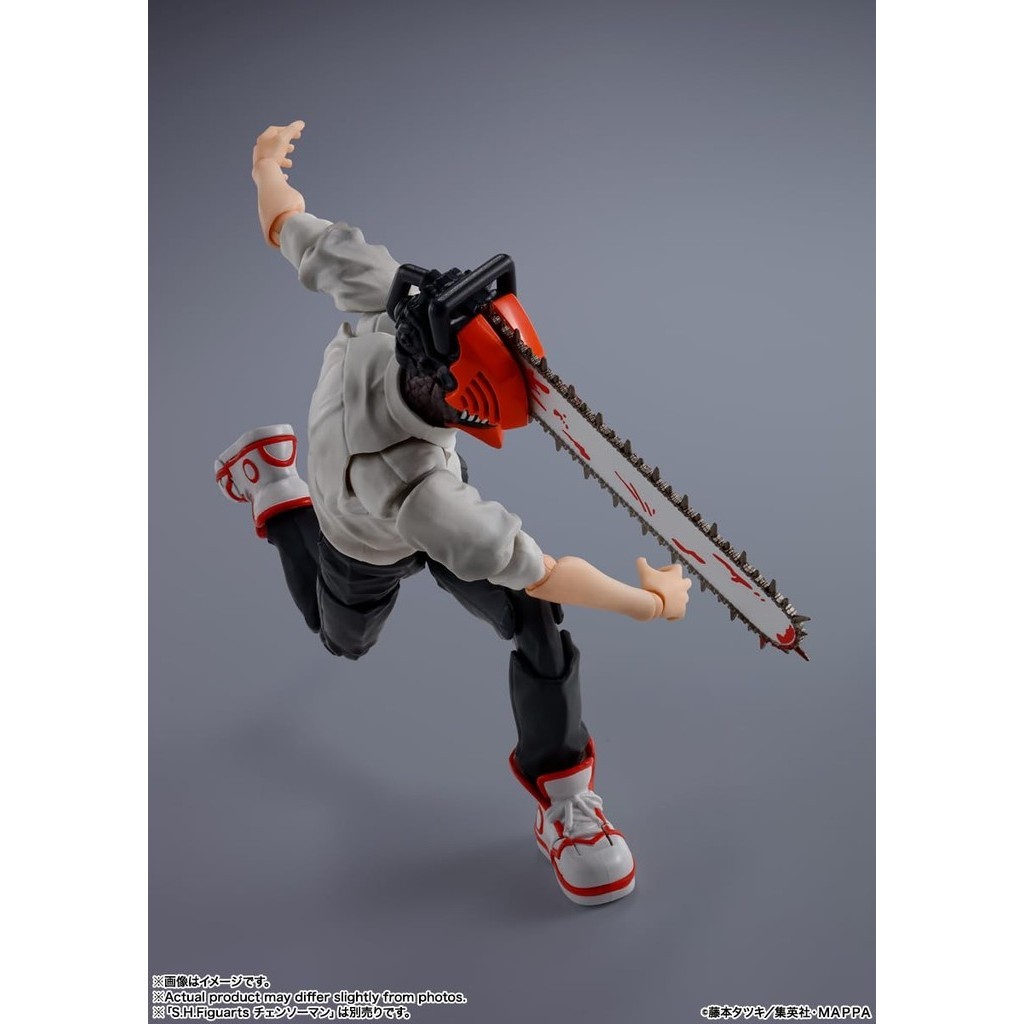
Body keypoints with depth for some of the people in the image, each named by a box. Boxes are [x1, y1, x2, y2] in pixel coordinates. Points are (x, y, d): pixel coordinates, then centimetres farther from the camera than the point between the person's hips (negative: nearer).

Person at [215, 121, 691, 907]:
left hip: (435, 485, 4)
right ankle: (273, 487, 43)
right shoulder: (412, 489, -53)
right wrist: (656, 601, -25)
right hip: (369, 552, -3)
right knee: (346, 639, 31)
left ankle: (565, 807, 14)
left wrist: (267, 169, 0)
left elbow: (293, 230, -23)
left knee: (540, 630, -10)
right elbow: (537, 570, -39)